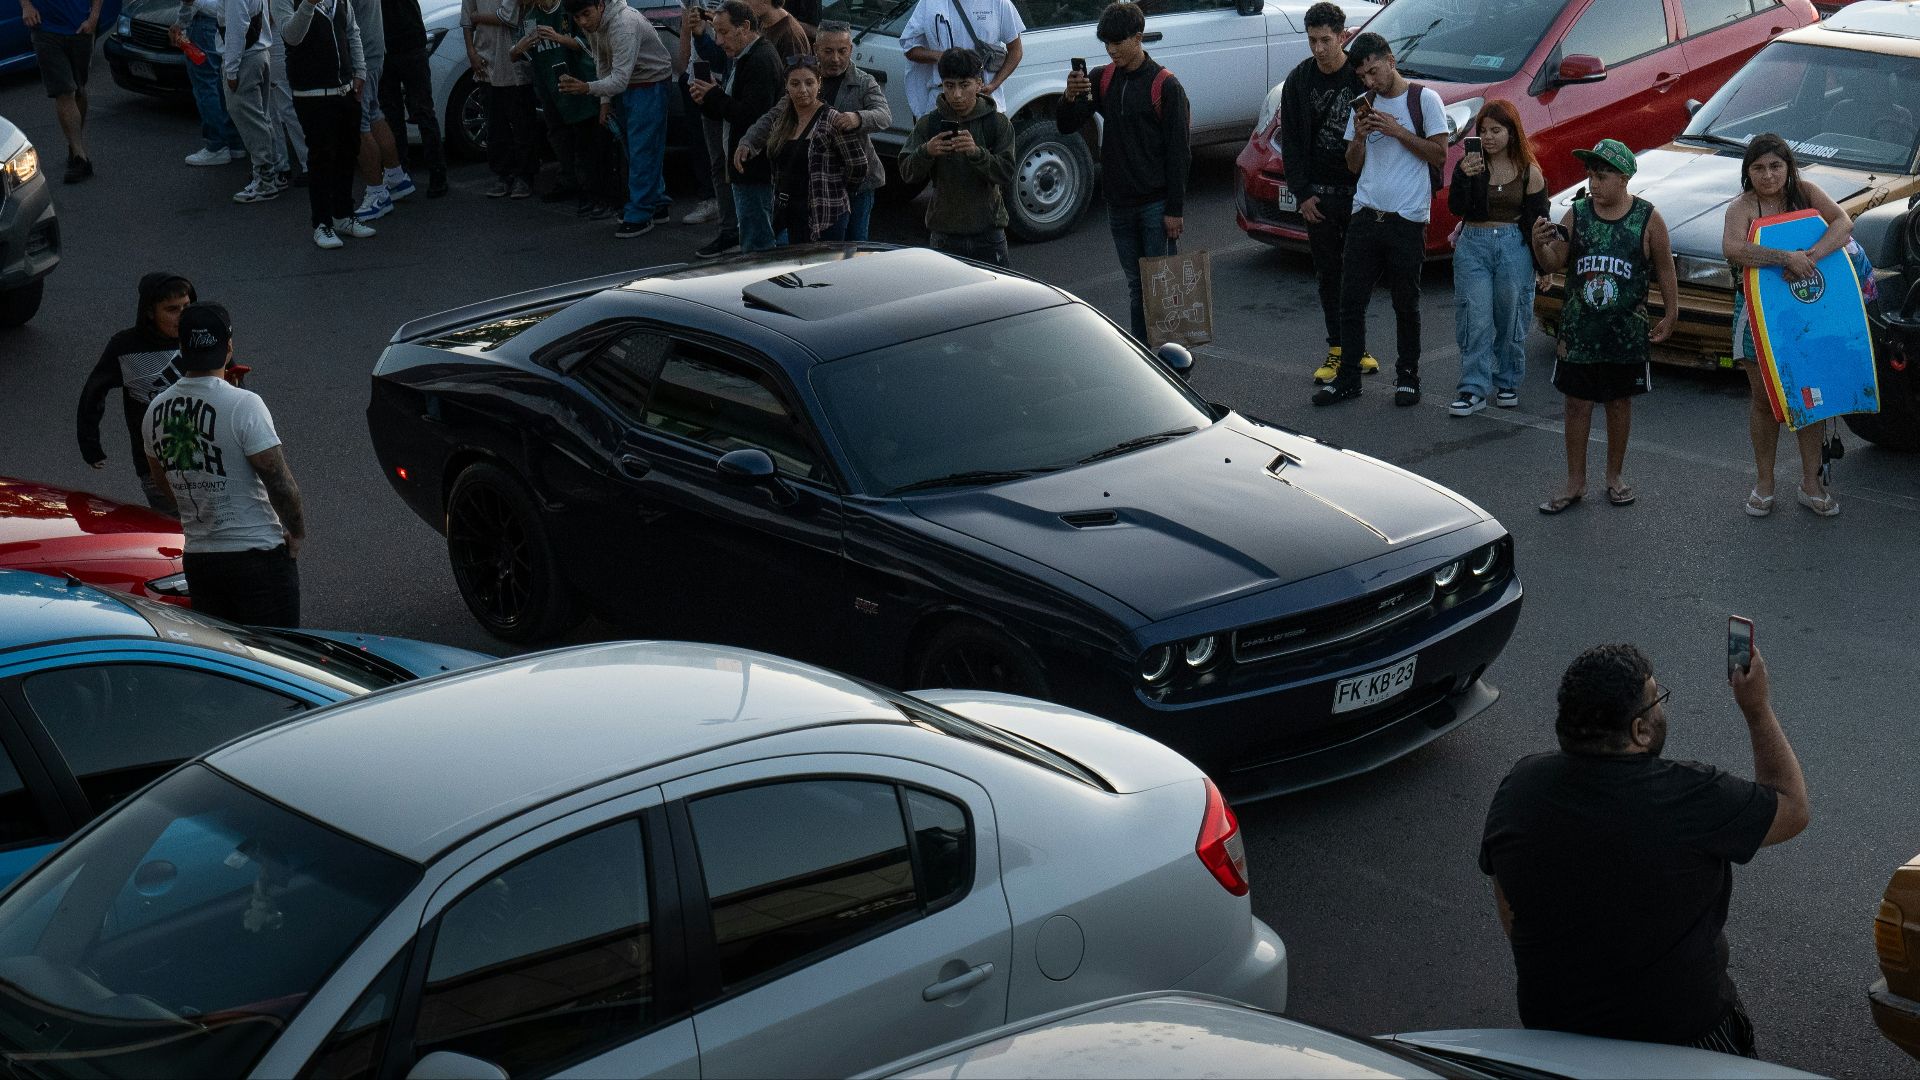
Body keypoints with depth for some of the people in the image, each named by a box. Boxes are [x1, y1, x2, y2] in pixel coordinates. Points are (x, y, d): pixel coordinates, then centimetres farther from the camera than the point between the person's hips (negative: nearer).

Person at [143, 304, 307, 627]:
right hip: (257, 556, -6)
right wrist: (297, 533, -2)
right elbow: (279, 483, -18)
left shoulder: (156, 410, 3)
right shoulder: (244, 405, -17)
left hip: (197, 560, 6)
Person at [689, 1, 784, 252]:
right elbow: (729, 110, 22)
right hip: (747, 167, 11)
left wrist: (714, 96, -13)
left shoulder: (762, 61, -17)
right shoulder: (743, 59, 17)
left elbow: (752, 114, -26)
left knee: (755, 241, -8)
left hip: (755, 169, -11)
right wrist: (708, 100, 2)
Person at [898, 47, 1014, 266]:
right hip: (944, 235, 1)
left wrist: (976, 152, -29)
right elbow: (907, 173, -5)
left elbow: (1006, 174, -11)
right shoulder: (928, 124, 1)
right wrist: (926, 152, -25)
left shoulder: (998, 123, -2)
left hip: (988, 233, -1)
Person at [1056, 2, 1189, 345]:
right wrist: (1070, 98, -19)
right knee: (1135, 285, 11)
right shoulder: (1102, 79, 7)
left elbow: (1178, 152, -9)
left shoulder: (1165, 85, -9)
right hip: (1119, 201, 5)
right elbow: (1066, 125, 4)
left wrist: (1175, 209, -13)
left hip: (1156, 203, -5)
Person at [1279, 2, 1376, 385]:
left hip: (1359, 191, -2)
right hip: (1319, 193, 2)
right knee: (1328, 273, 6)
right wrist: (1301, 193, -2)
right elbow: (1291, 141, 4)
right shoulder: (1298, 80, 1)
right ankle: (1337, 349, 12)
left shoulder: (1363, 76, -6)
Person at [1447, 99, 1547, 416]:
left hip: (1514, 248, 0)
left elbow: (1538, 220, 5)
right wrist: (1463, 175, -25)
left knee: (1511, 319, 6)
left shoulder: (1529, 173, 1)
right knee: (1475, 320, -6)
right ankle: (1474, 389, -4)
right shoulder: (1470, 164, 1)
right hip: (1473, 246, 0)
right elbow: (1456, 208, -9)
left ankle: (1507, 383, 22)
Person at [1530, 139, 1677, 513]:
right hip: (1580, 328, 1)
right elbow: (1554, 264, -1)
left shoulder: (1647, 219, -6)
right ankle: (1575, 483, 14)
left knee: (1620, 402, 11)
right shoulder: (1576, 214, -2)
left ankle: (1614, 477, 25)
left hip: (1626, 330, -1)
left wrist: (1669, 315, 3)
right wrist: (1539, 244, -22)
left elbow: (1664, 268, 3)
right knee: (1577, 402, 5)